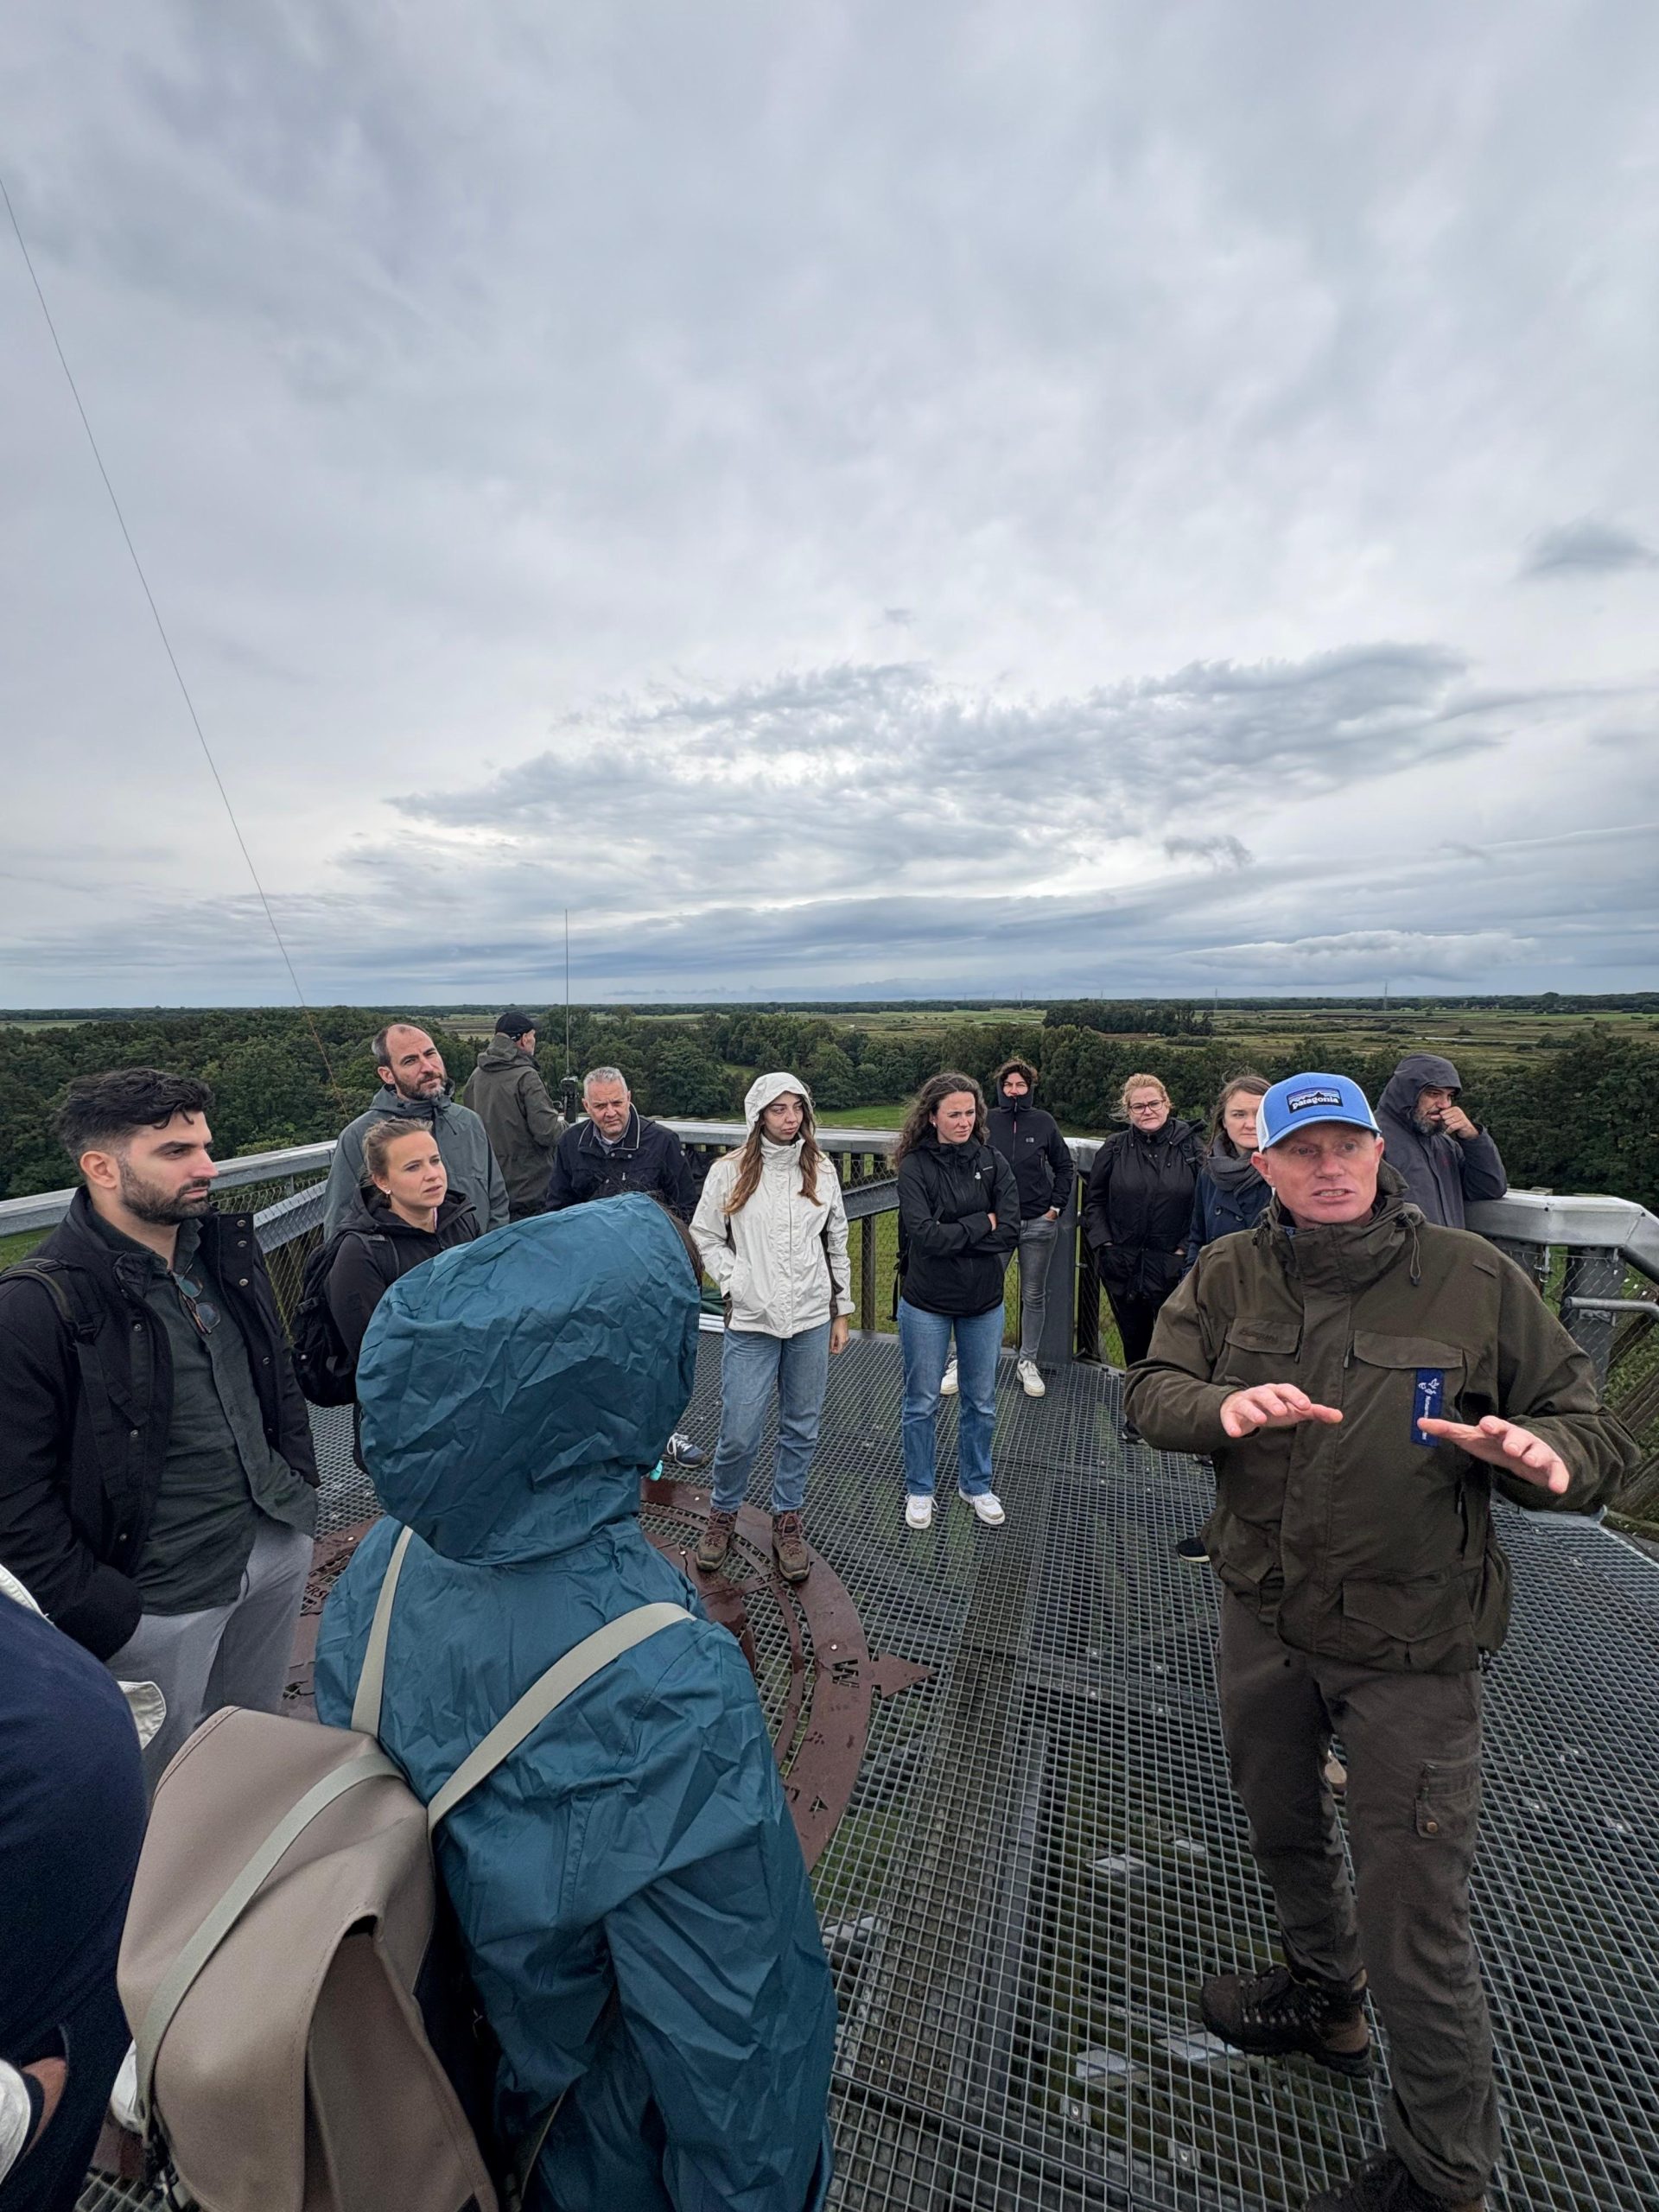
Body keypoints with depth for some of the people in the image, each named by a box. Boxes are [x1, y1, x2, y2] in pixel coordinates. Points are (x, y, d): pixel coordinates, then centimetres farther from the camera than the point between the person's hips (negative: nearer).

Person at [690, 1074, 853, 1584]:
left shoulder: (822, 1170, 3)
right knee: (739, 1434, 2)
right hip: (750, 1322, -2)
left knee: (801, 1428, 13)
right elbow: (704, 1236, 3)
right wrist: (733, 1281, -9)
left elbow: (837, 1244, 10)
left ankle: (787, 1521, 33)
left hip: (812, 1319, 3)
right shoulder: (729, 1171, -5)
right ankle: (723, 1514, 31)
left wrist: (841, 1311, 10)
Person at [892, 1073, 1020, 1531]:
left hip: (983, 1303, 3)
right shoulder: (915, 1166, -13)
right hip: (926, 1304, -3)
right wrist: (980, 1225, -15)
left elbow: (1010, 1231, -13)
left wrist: (950, 1236, -18)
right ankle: (919, 1489, 34)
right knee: (922, 1403, 13)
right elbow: (924, 1235, -23)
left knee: (981, 1402, 18)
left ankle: (975, 1484, 40)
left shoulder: (993, 1163, -5)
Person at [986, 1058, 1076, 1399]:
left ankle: (1028, 1362, 26)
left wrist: (1056, 1206, 3)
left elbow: (1065, 1167, 10)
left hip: (1039, 1224, 1)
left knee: (1034, 1295, 11)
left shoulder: (1044, 1122, 0)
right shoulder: (987, 1121, -4)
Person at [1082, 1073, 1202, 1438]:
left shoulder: (1190, 1146, -3)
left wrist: (1185, 1249, -8)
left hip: (1172, 1267, -2)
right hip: (1123, 1266, 3)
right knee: (1134, 1341, 16)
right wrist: (1103, 1244, -2)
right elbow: (1094, 1202, 8)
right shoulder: (1114, 1149, 2)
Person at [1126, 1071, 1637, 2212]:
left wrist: (1543, 1452, -31)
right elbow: (1151, 1389, -12)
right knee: (1281, 1825, 28)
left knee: (1415, 1920, 7)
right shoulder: (1229, 1275, -8)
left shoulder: (1473, 1279, -15)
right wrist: (1221, 1407, -33)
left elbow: (1598, 1434, -9)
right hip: (1263, 1616, 4)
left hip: (1410, 1645, -4)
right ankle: (1324, 1997, 59)